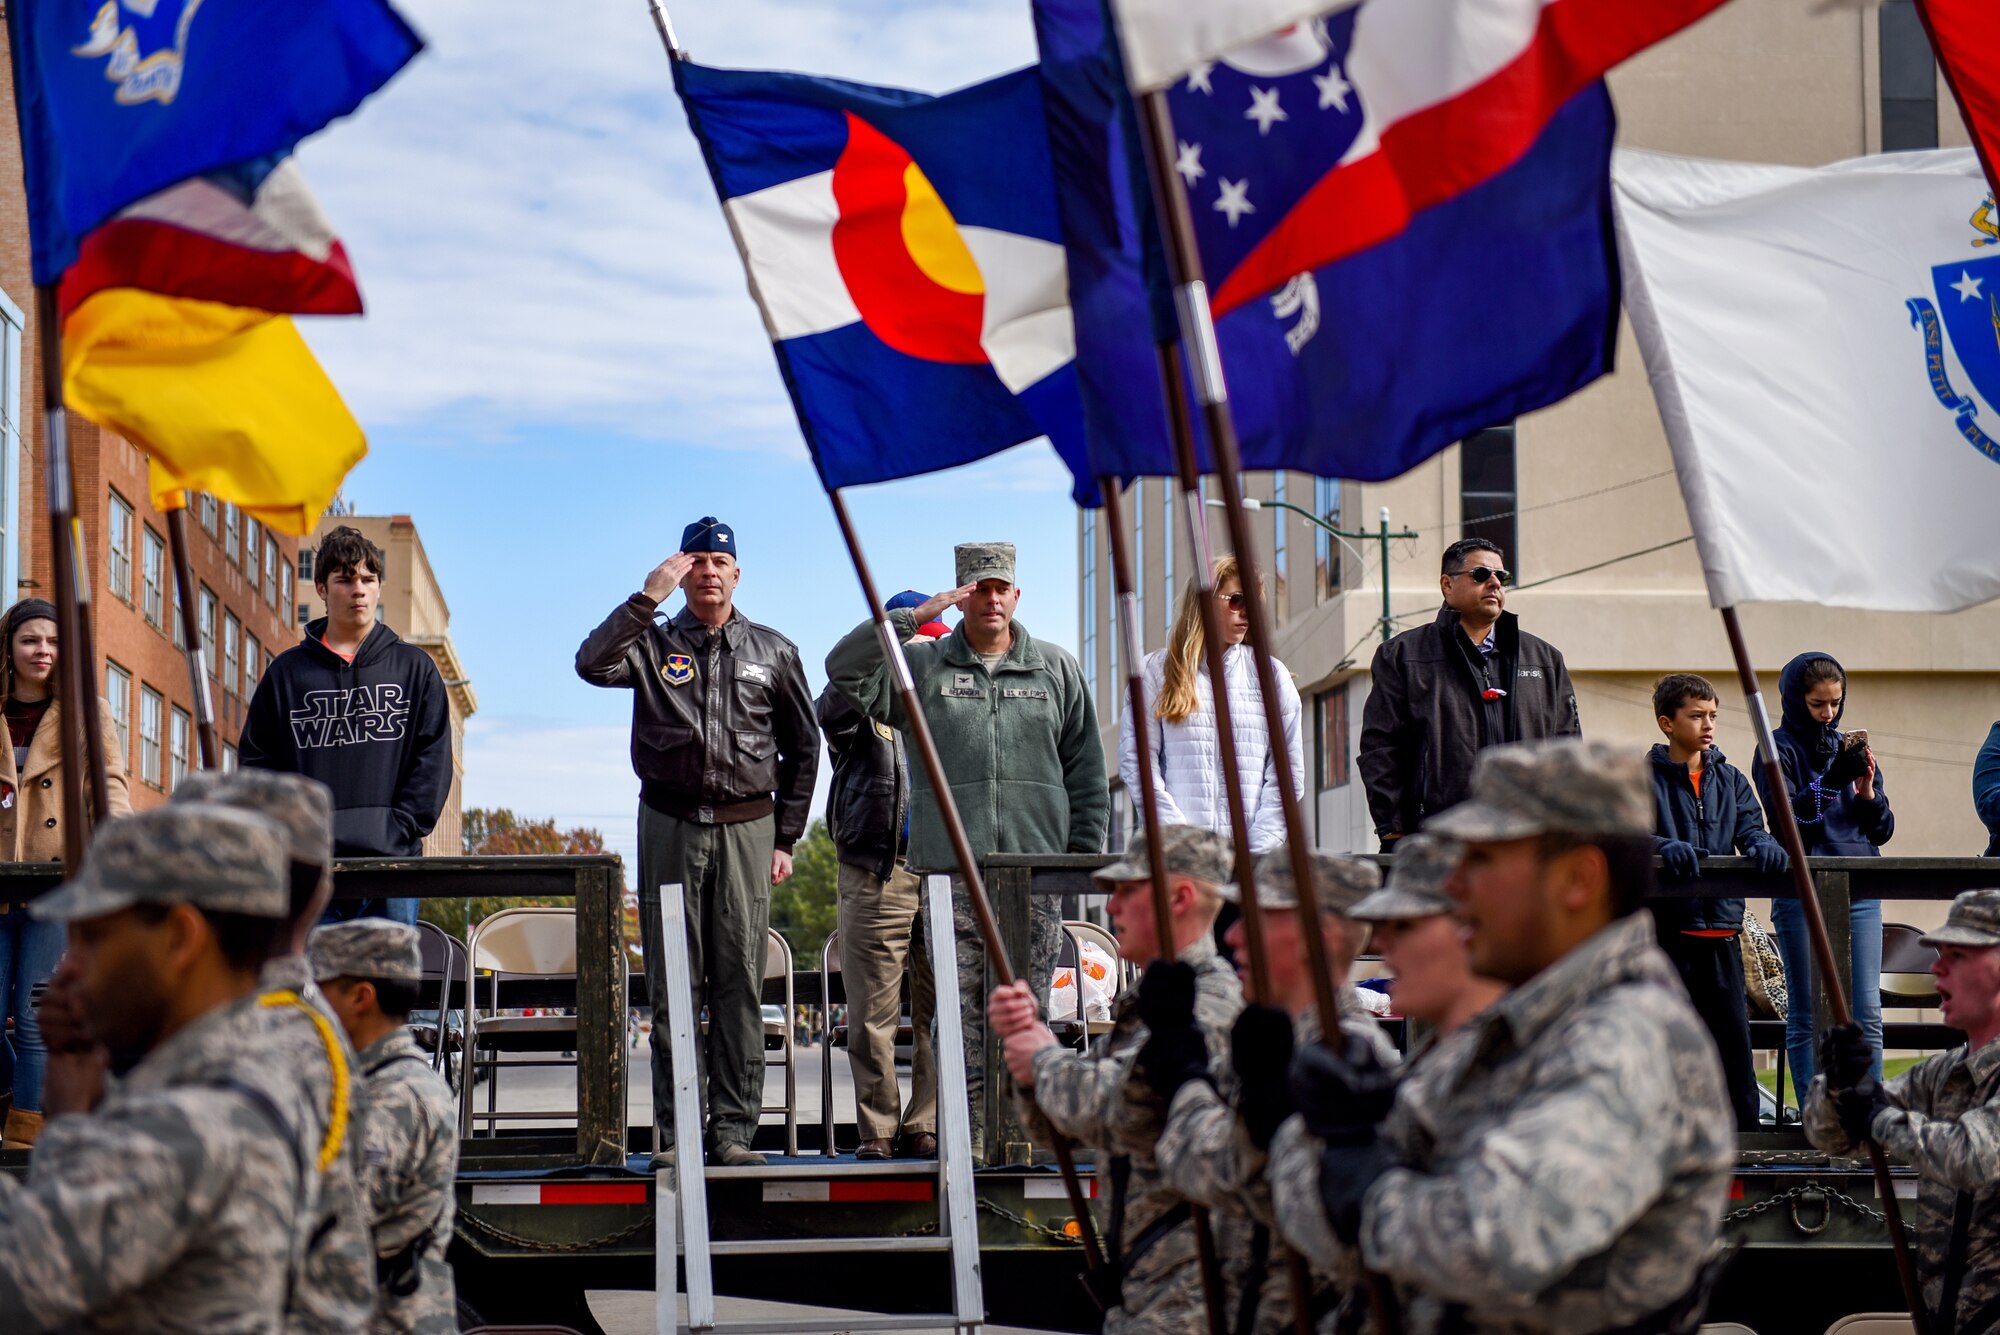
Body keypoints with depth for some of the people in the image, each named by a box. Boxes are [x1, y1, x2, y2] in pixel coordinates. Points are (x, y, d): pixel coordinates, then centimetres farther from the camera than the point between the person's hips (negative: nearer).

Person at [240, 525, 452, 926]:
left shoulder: (414, 668, 11)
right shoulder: (287, 671, 12)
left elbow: (434, 757, 6)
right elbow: (255, 759, 10)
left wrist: (401, 827, -6)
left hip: (392, 860, 0)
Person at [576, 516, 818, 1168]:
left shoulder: (773, 653, 11)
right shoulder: (653, 644, 8)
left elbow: (803, 748, 15)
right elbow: (592, 664, -13)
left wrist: (786, 838, 10)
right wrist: (648, 597, -15)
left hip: (747, 828, 0)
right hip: (670, 827, 0)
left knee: (739, 982, -1)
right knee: (673, 985, 0)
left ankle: (734, 1128, 2)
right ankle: (674, 1129, 3)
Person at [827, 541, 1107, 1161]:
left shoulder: (1057, 670, 13)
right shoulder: (922, 666, 10)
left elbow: (1087, 771, 14)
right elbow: (844, 669, -4)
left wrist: (1083, 852, 7)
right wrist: (914, 617, -8)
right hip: (950, 870, -1)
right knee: (960, 1010, -4)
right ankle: (967, 1133, -2)